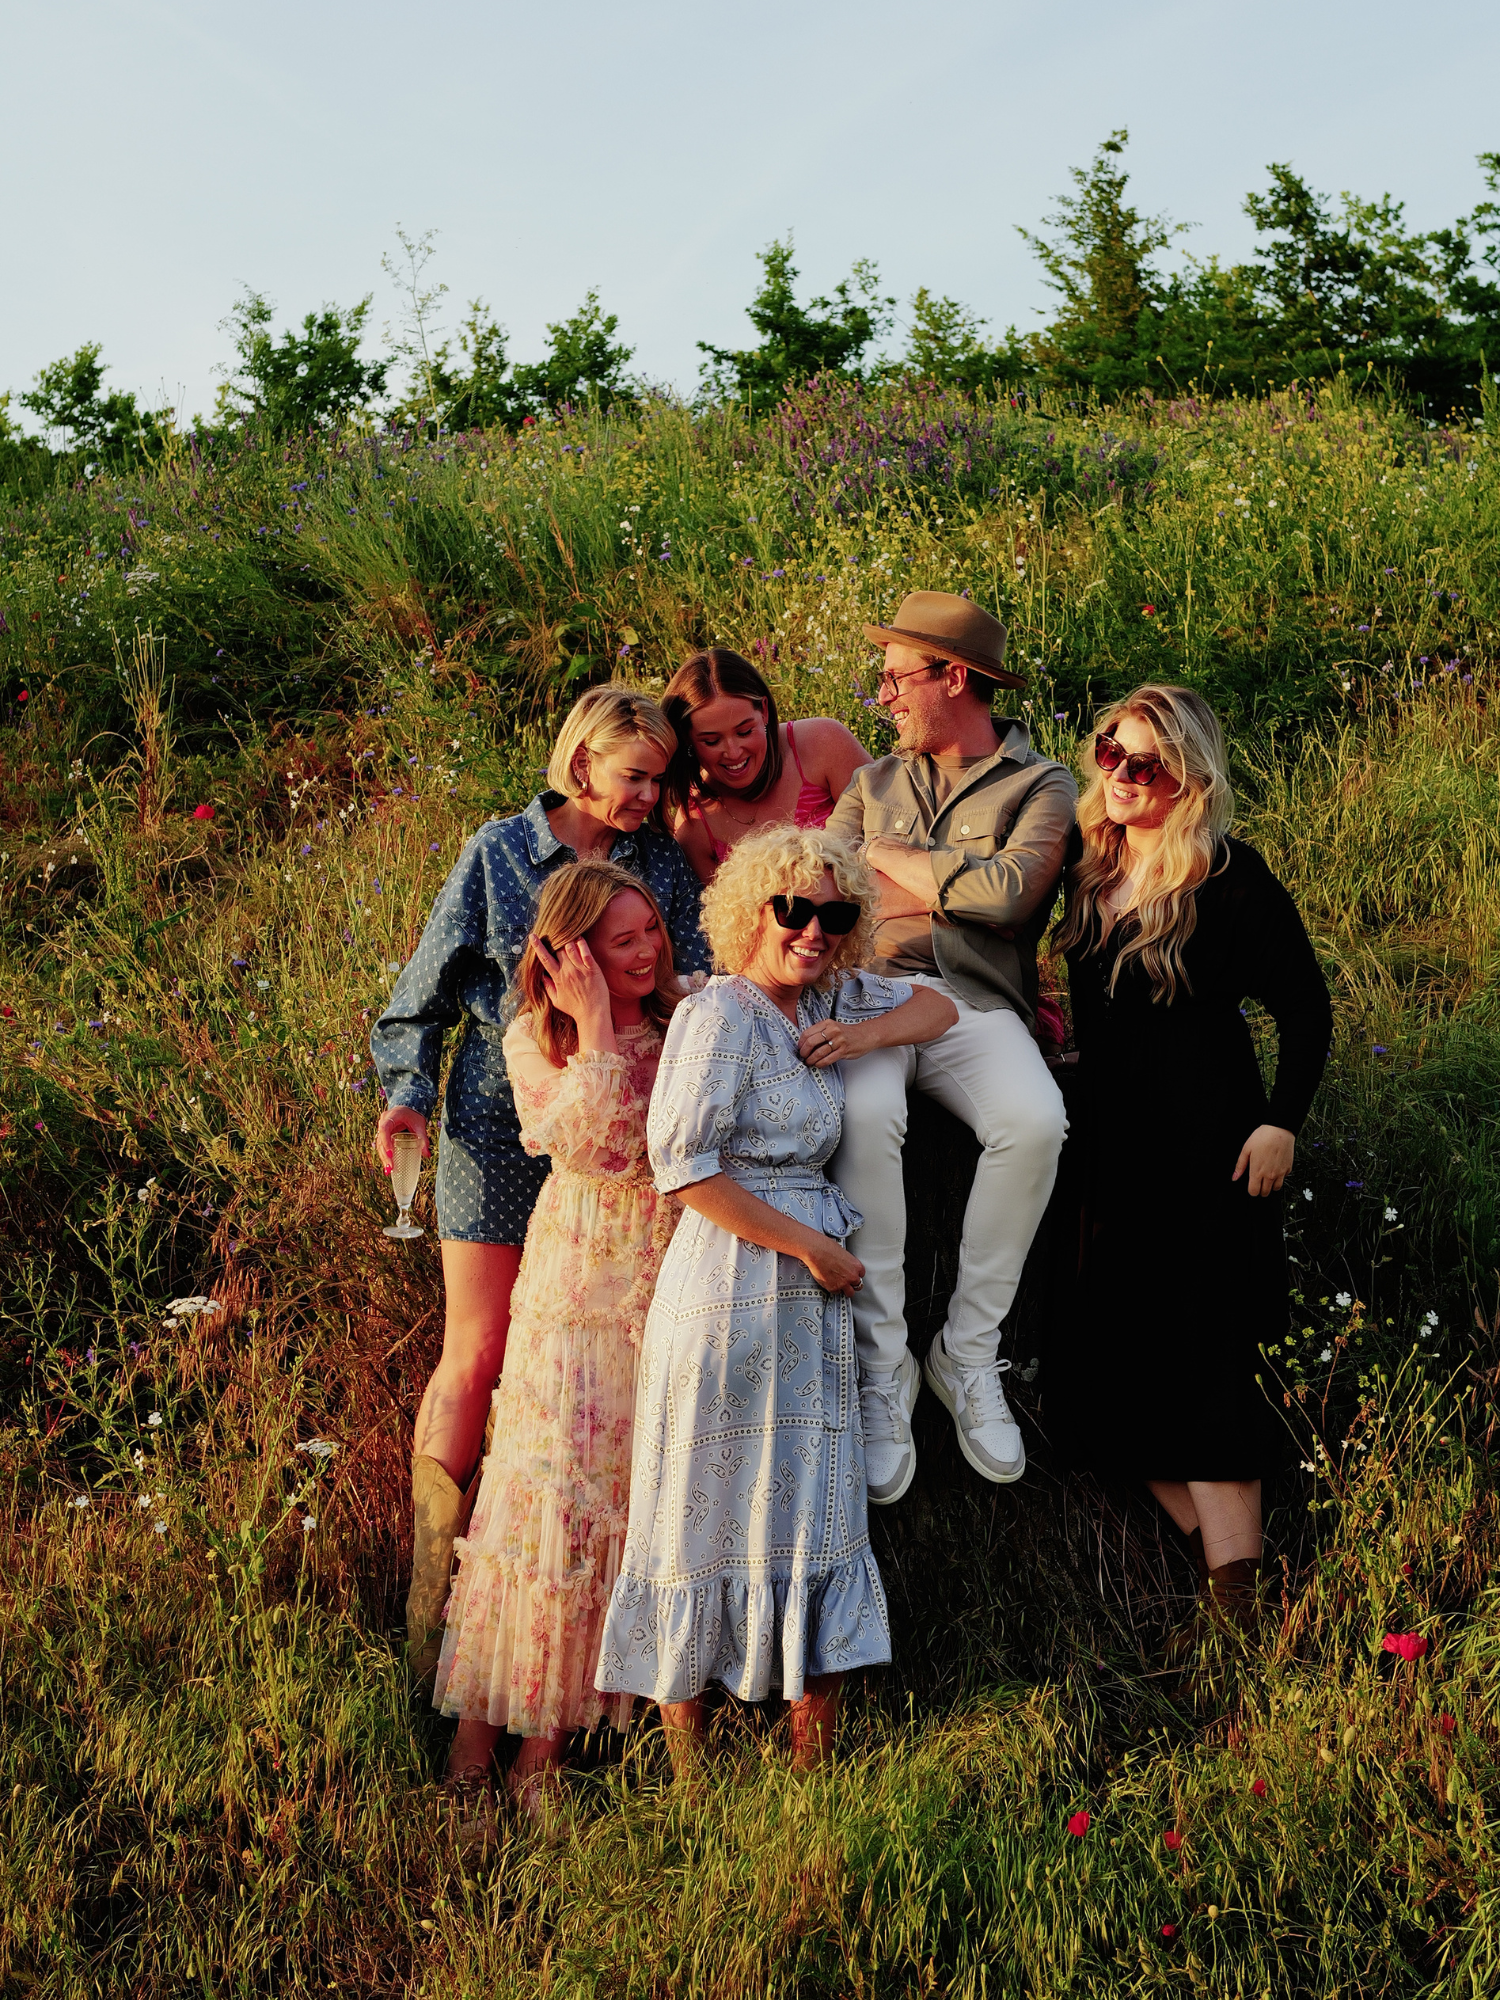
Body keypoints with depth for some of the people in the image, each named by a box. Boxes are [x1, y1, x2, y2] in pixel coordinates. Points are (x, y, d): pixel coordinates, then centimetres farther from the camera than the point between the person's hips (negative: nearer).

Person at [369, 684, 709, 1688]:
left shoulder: (663, 860, 6)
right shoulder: (501, 852, 2)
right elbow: (429, 991, 5)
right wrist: (410, 1091, -7)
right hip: (499, 1122, -2)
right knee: (477, 1356, -1)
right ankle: (436, 1597, 10)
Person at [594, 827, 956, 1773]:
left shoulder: (831, 1001, 11)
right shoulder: (719, 1013, -10)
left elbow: (939, 1007, 25)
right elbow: (684, 1165, -15)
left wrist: (867, 1033, 3)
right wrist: (812, 1246, -12)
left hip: (811, 1293, 8)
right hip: (730, 1279, -8)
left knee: (819, 1509, 7)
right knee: (711, 1508, 0)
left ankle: (814, 1764, 14)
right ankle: (686, 1762, 10)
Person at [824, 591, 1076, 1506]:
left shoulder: (1041, 786, 11)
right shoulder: (874, 785, 25)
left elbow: (1007, 891, -9)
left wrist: (891, 860, 4)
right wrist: (958, 883, -5)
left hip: (979, 1003, -2)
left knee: (1035, 1121, -34)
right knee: (865, 1113, -34)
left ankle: (969, 1353, -17)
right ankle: (882, 1367, -25)